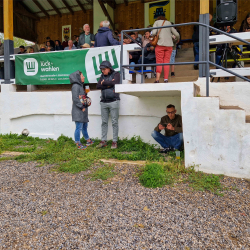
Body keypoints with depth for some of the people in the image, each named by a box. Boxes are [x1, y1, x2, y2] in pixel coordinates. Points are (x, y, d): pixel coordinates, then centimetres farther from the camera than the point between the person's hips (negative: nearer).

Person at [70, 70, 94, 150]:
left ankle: (88, 140, 31)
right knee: (79, 127, -4)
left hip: (83, 111, 10)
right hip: (78, 111, -10)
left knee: (85, 126, 19)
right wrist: (82, 107, -16)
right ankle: (78, 143, 4)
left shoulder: (81, 86, 18)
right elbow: (75, 98, -19)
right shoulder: (75, 86, -12)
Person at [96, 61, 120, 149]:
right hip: (104, 102, 5)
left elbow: (115, 83, -14)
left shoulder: (116, 74, 5)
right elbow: (98, 86, 3)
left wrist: (104, 83, -1)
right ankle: (103, 141, 13)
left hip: (113, 101, -4)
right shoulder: (102, 76, 17)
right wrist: (109, 85, -7)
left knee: (114, 122, -3)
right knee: (104, 122, 6)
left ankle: (115, 142, 3)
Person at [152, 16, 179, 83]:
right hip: (169, 45, 3)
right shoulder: (169, 23, 18)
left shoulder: (157, 22, 10)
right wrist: (177, 40, 33)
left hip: (160, 44, -3)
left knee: (159, 62, -4)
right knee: (166, 62, 5)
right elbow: (177, 34, 14)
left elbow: (154, 33, -7)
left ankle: (157, 79, -14)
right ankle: (166, 79, 0)